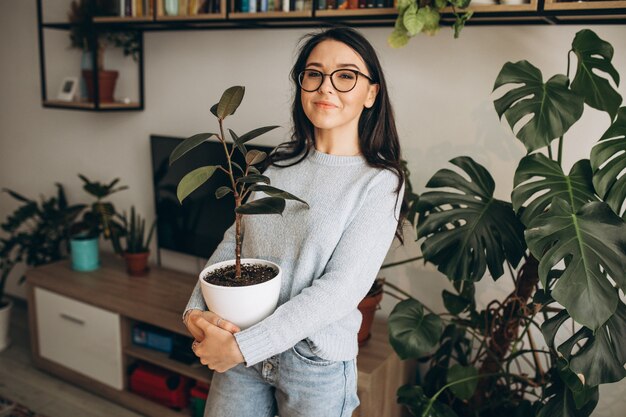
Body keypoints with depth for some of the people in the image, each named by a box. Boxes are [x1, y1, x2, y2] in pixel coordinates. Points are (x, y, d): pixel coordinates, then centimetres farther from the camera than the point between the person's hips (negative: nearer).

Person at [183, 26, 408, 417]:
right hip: (240, 351, 4)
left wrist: (243, 346, -21)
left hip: (318, 362, -3)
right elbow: (233, 241, 4)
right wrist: (195, 310, -11)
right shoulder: (278, 162, 2)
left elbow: (341, 290, -19)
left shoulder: (380, 182, -12)